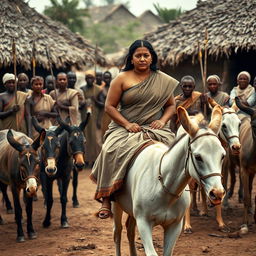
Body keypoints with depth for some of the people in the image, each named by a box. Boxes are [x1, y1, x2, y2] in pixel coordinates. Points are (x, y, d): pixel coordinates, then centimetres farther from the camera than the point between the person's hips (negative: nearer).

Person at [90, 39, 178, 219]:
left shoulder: (163, 80, 12)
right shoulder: (122, 79, 5)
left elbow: (171, 105, 18)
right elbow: (110, 106, 2)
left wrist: (162, 120, -4)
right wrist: (127, 124, -11)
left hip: (154, 129, 1)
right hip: (125, 129, -1)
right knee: (112, 151, -31)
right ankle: (107, 200, -25)